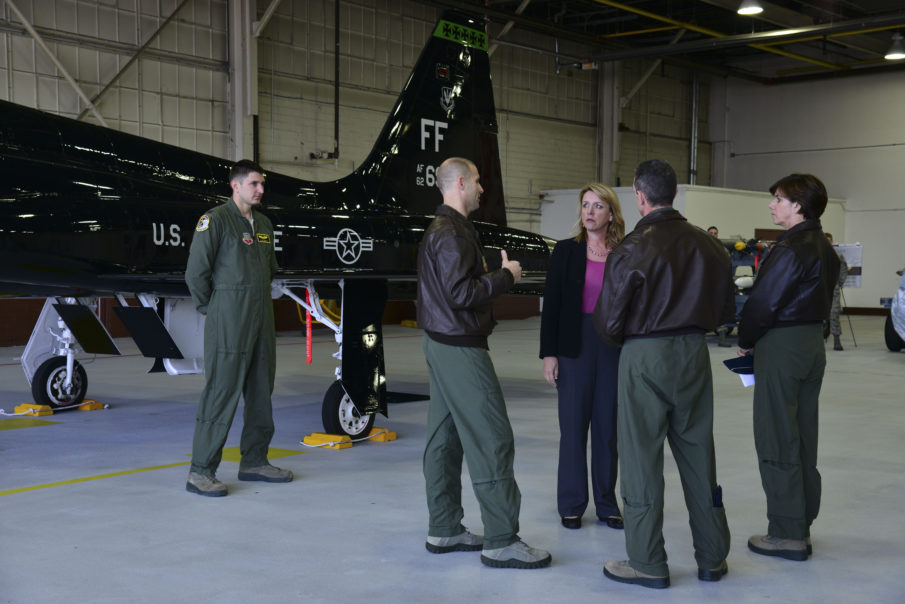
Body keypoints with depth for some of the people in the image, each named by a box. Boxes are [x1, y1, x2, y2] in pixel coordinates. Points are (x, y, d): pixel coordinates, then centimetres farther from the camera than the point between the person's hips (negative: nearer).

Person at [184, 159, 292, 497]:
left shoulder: (264, 224, 14)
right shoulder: (215, 219, -9)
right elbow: (195, 272, -11)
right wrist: (212, 309, -3)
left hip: (262, 320, 8)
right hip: (229, 323, -8)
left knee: (261, 390, 12)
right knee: (221, 392, -8)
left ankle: (254, 462, 24)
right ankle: (201, 472, -3)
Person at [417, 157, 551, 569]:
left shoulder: (440, 230, 17)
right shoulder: (452, 234, -17)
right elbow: (461, 294, -24)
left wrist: (493, 273, 8)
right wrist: (504, 276, -13)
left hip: (442, 344, 11)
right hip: (460, 348, -11)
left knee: (444, 438, 13)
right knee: (491, 438, -8)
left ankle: (444, 530, 21)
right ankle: (501, 542, -5)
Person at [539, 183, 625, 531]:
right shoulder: (566, 251, 0)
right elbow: (551, 304, -1)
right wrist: (548, 353, -7)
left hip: (614, 348, 2)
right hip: (575, 347, -1)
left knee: (608, 425, 7)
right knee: (573, 425, 3)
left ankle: (607, 502, 19)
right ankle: (571, 505, 14)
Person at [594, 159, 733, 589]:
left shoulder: (633, 249, -14)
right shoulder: (706, 244, 2)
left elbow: (608, 321, -11)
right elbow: (724, 309, 9)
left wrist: (618, 338, 10)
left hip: (645, 357, -5)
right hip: (694, 353, 5)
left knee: (642, 457, 4)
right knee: (698, 454, 13)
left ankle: (647, 563, 10)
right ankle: (712, 558, 22)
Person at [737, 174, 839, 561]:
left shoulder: (790, 250, -18)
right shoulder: (825, 249, 12)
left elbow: (764, 302, -19)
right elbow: (820, 300, 14)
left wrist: (746, 340, -2)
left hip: (781, 347, -9)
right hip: (812, 343, 10)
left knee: (777, 441, -2)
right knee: (803, 438, 13)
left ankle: (787, 534, 2)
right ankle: (802, 525, 21)